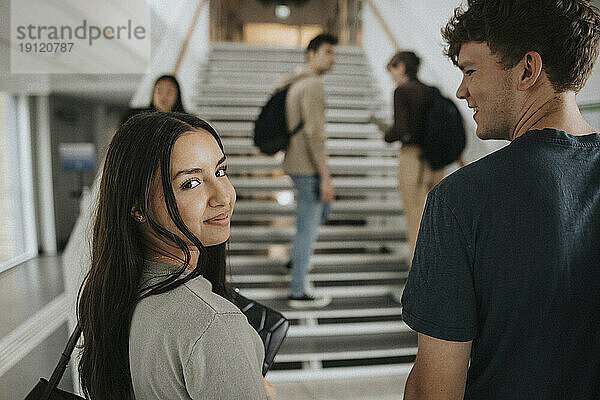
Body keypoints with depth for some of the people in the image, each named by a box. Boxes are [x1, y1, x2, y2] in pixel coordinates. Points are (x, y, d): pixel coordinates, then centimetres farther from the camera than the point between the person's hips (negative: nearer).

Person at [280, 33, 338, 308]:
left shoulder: (293, 83, 14)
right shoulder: (313, 85, -16)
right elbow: (314, 133, -23)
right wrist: (325, 176, -22)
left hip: (295, 164, 10)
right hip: (308, 168, -10)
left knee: (323, 209, 28)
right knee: (307, 229, -1)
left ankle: (296, 258, 33)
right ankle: (298, 293, 10)